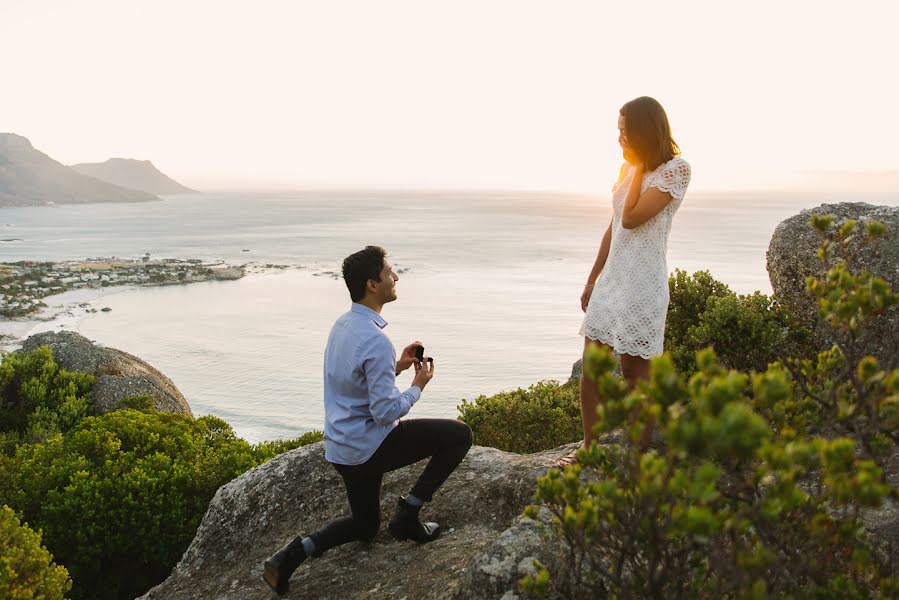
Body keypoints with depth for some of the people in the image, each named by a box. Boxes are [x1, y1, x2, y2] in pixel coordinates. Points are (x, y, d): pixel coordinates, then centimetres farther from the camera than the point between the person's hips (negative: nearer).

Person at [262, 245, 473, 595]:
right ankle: (407, 516, 4)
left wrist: (397, 367, 10)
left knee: (365, 526, 26)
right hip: (370, 447, -9)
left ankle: (290, 556, 11)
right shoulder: (376, 342, -23)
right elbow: (386, 411, -23)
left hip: (341, 448, 9)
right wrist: (418, 387, -6)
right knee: (460, 435, -1)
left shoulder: (342, 325, 6)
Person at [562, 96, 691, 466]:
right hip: (611, 278, 8)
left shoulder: (675, 169, -9)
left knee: (635, 370, 1)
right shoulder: (628, 169, 13)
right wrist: (592, 279, 20)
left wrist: (640, 167, -9)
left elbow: (631, 218, -20)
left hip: (642, 282, -7)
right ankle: (589, 449, 19)